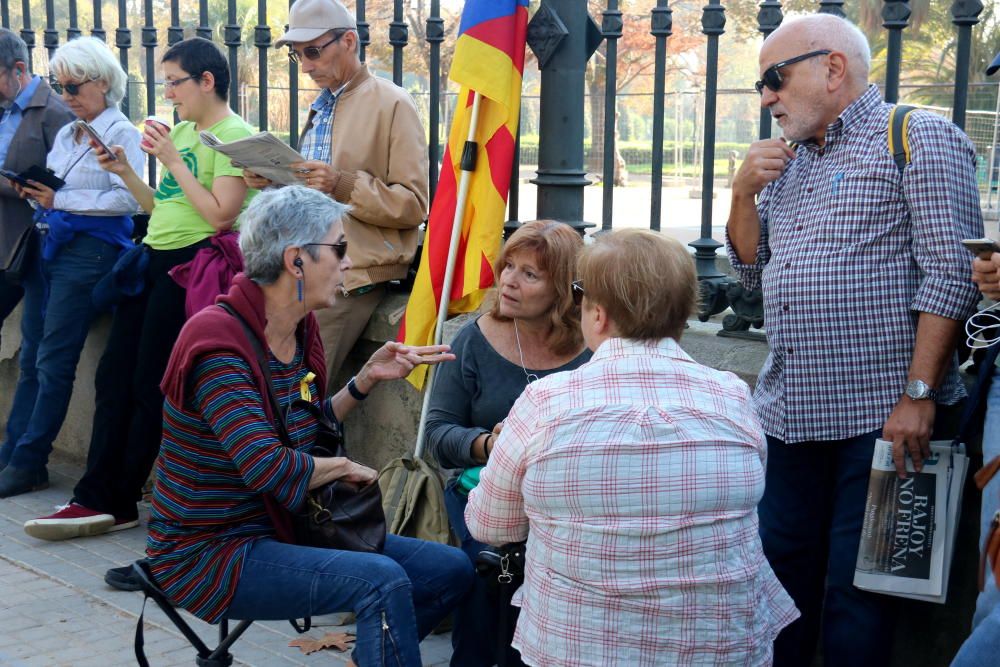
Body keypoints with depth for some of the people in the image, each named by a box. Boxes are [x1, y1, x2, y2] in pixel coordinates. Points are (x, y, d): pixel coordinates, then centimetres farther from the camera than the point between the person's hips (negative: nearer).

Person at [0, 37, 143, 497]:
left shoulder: (121, 133, -7)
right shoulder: (65, 135, 18)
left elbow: (127, 199, -18)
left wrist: (60, 199, -16)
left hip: (88, 249, -8)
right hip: (48, 246, 8)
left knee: (53, 362, -4)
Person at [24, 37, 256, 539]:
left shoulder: (234, 136, -10)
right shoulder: (180, 131, 16)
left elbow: (220, 216, -19)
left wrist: (173, 161, -14)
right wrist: (124, 172, 6)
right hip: (152, 258, 9)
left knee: (150, 386, -1)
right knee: (114, 377, 4)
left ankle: (112, 500, 11)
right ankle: (101, 499, 8)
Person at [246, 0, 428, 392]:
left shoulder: (392, 104, -6)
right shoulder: (320, 107, 17)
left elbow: (413, 204, -12)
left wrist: (341, 184, -23)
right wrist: (273, 180, 5)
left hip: (353, 275, -7)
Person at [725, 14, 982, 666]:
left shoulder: (918, 137, -5)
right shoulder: (788, 160, 17)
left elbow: (951, 274, -14)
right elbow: (753, 272, 19)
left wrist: (919, 394, -19)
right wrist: (744, 192, 2)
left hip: (878, 417, -7)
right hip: (789, 414, 7)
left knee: (854, 586, 3)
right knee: (782, 564, 15)